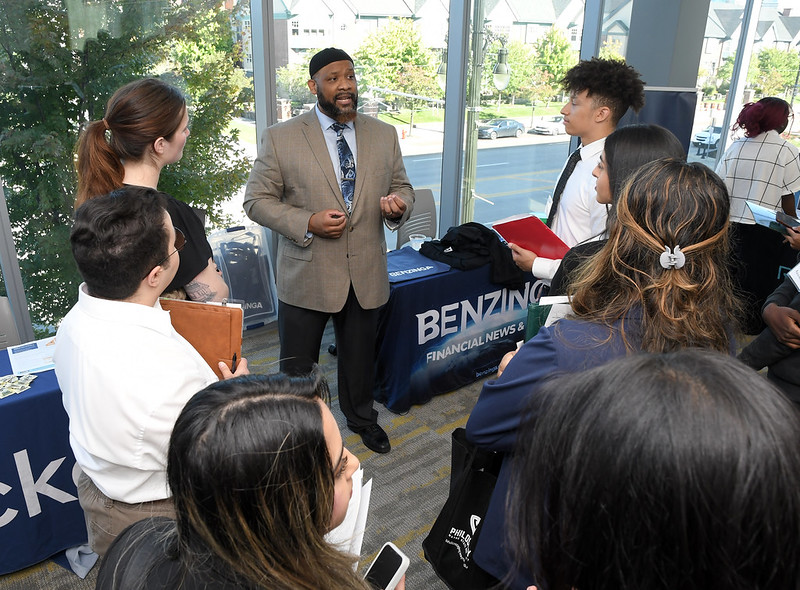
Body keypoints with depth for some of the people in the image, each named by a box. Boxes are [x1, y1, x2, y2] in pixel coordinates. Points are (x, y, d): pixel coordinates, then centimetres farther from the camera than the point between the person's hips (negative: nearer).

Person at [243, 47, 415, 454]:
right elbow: (257, 200, -5)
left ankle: (361, 417, 48)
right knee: (297, 364, 12)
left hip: (365, 272, 3)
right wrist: (307, 222, -20)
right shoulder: (281, 138, -6)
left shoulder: (384, 135, 4)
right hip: (306, 275, -3)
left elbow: (402, 187, 12)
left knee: (360, 356, 21)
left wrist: (398, 205, -12)